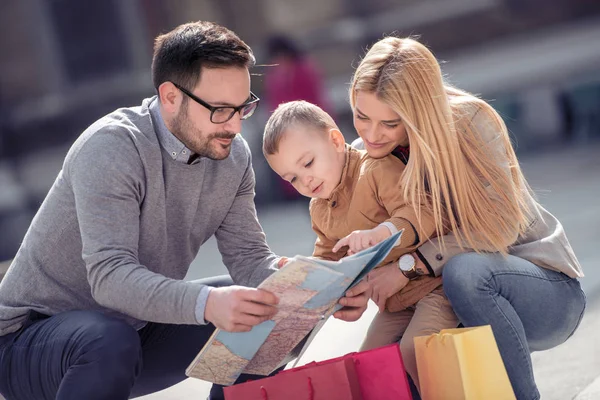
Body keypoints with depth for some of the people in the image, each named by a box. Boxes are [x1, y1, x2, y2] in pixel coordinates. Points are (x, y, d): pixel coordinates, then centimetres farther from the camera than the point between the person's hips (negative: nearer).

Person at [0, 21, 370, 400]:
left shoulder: (233, 155, -4)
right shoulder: (112, 147, -26)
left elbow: (248, 257, -3)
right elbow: (110, 276, -35)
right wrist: (206, 304, -52)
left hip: (139, 329, 7)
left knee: (276, 313, -2)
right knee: (108, 343, -39)